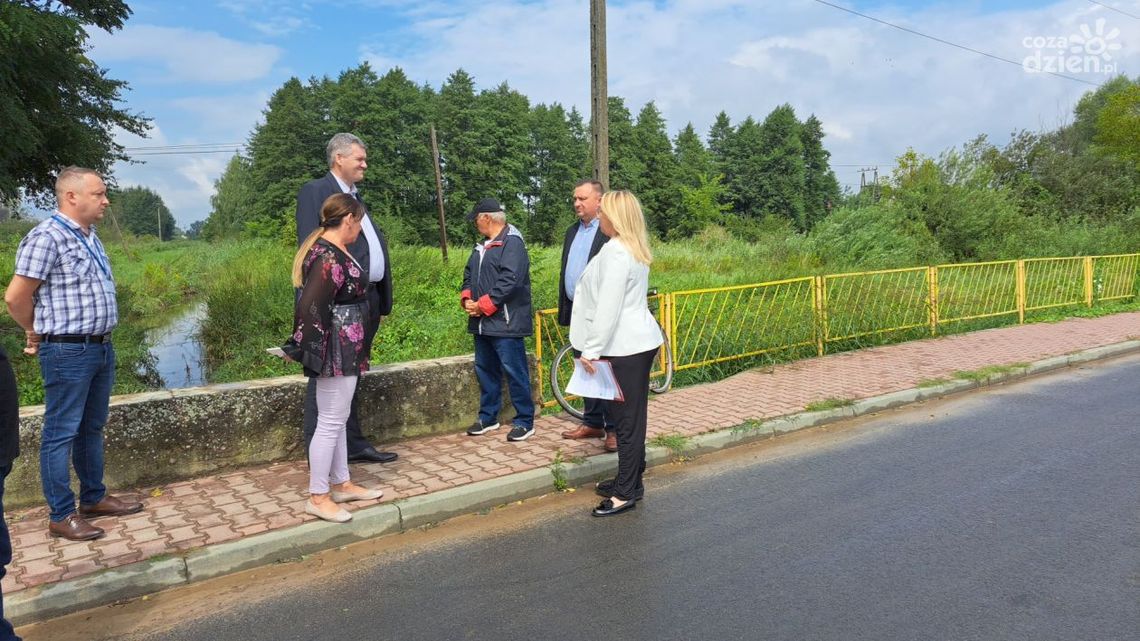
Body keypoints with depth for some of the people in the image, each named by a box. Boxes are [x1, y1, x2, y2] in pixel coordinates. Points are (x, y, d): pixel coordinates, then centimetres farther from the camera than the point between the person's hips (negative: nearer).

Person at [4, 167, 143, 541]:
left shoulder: (90, 237, 12)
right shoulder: (46, 237, -15)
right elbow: (16, 297, -14)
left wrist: (102, 341, 18)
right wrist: (37, 334, 2)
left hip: (101, 348, 8)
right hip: (68, 353, -8)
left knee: (92, 428, 17)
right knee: (61, 434, 2)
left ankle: (94, 498, 29)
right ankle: (61, 516, 10)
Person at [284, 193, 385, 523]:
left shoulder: (329, 249, 11)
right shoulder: (329, 257, -21)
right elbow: (310, 307, -26)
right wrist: (307, 350, -17)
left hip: (343, 350, 11)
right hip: (336, 350, -11)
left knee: (338, 419, 17)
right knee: (330, 422, -1)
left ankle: (341, 484, 30)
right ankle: (318, 497, 10)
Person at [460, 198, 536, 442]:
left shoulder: (512, 243, -12)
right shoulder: (482, 246, 18)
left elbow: (509, 281, -22)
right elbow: (469, 274, 22)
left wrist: (483, 305, -19)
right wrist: (467, 298, 2)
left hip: (505, 322, -9)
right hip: (482, 322, 10)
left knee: (514, 372, -4)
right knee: (485, 369, 16)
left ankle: (525, 422, 7)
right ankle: (488, 417, 29)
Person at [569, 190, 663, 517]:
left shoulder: (616, 251, -17)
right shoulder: (634, 249, 15)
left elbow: (608, 306, -22)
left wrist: (591, 350, -20)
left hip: (625, 346, -10)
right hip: (637, 342, 10)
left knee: (627, 418, -4)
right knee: (629, 416, 16)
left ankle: (626, 493, 5)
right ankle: (630, 480, 27)